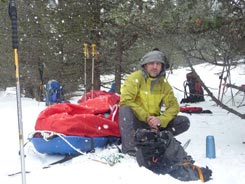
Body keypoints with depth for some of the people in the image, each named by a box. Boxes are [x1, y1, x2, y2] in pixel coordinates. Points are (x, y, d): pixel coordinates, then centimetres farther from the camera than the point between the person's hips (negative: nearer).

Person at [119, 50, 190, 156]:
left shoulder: (164, 84, 5)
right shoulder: (135, 78, -8)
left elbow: (173, 106, -1)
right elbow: (126, 100, -18)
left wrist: (160, 120, -20)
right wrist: (146, 117, -22)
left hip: (153, 122, 4)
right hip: (136, 121, -4)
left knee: (184, 122, -10)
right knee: (125, 109, -35)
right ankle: (128, 149, -35)